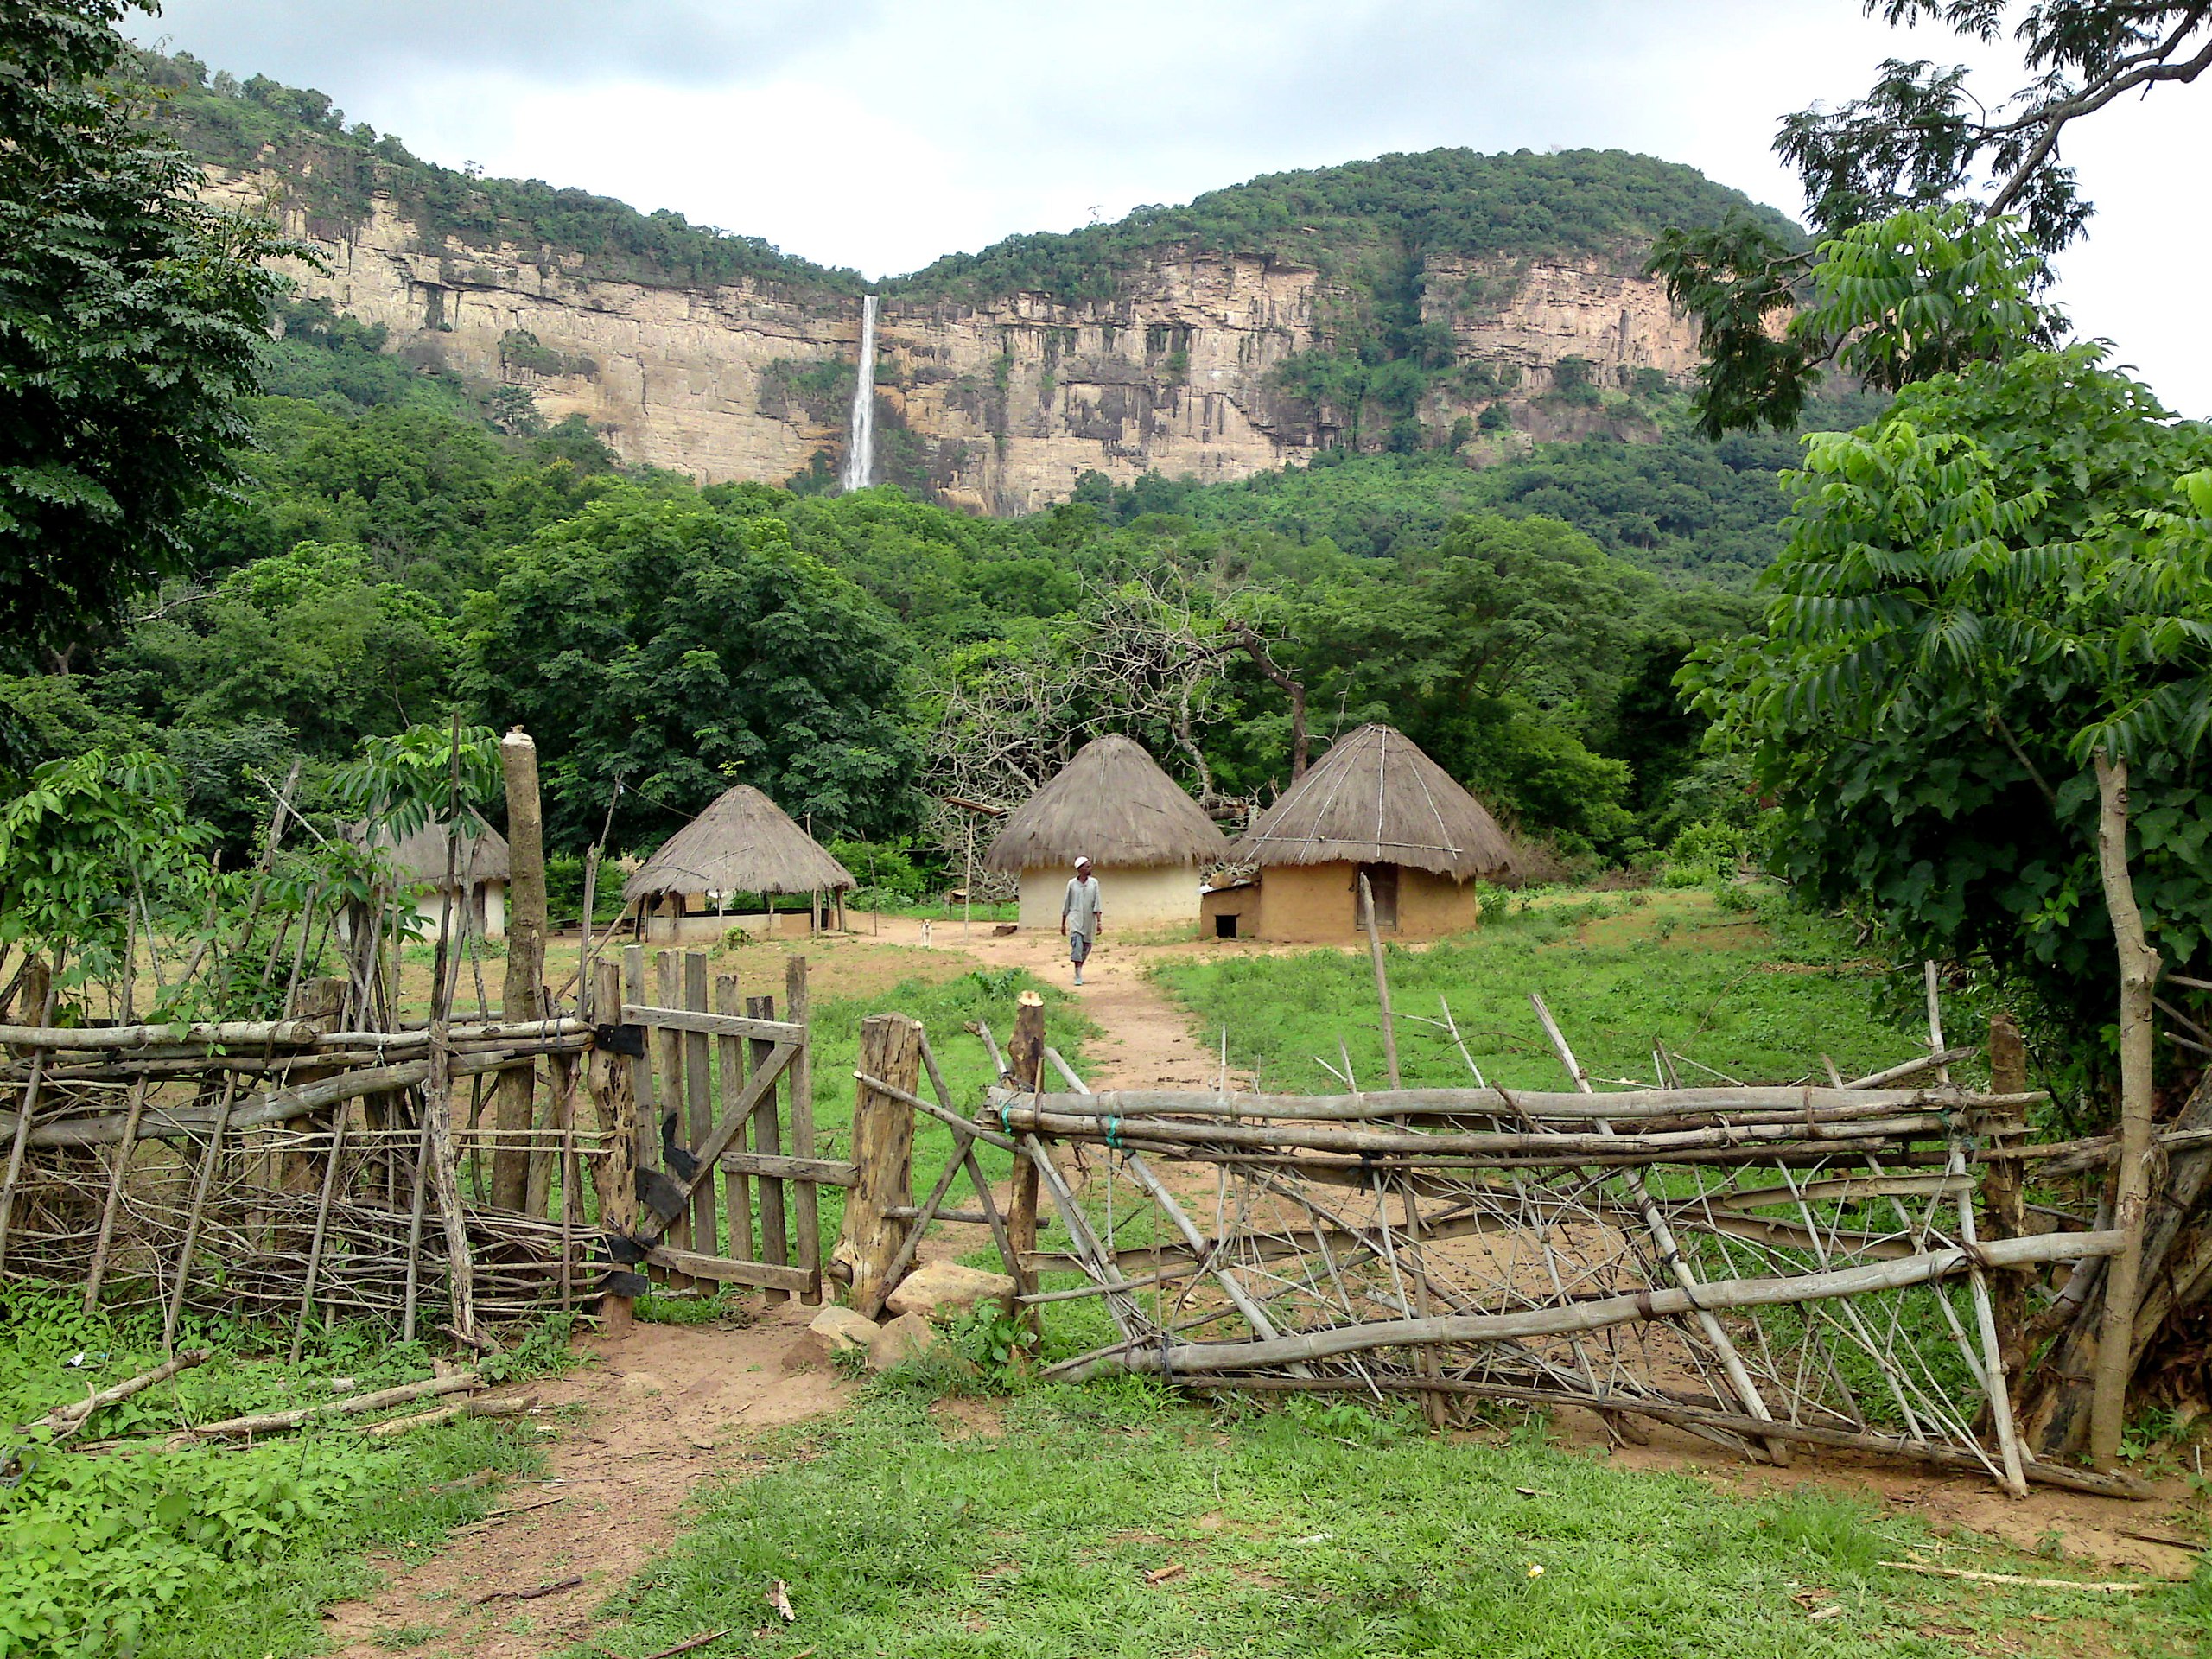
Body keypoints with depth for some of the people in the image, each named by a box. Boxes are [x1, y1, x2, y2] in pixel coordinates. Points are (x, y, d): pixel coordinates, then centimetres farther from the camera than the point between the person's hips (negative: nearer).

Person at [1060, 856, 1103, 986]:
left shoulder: (1094, 883, 4)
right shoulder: (1072, 884, 1)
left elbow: (1097, 903, 0)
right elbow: (1066, 905, 9)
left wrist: (1099, 921, -9)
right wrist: (1063, 924, 13)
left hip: (1089, 921, 2)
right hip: (1075, 919, -2)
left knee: (1086, 947, 8)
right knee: (1076, 945, -17)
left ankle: (1080, 970, 29)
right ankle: (1078, 976, -19)